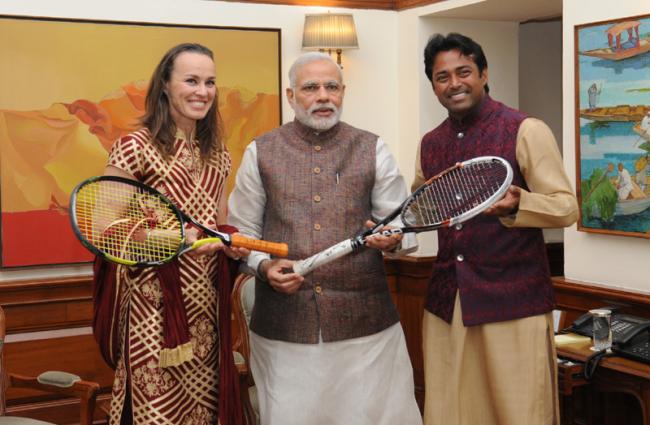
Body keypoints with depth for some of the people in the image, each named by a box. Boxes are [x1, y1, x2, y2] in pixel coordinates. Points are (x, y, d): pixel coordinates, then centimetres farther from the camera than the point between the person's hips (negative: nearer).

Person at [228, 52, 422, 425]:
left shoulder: (373, 150, 7)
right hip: (283, 325, 0)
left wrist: (391, 239, -15)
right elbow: (243, 232, 10)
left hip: (366, 323, 0)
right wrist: (264, 266, -8)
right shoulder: (260, 153, 7)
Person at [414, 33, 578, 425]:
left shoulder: (526, 131, -7)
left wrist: (517, 204, -27)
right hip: (445, 302, 5)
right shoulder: (430, 144, 11)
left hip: (513, 301, -5)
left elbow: (567, 207, -9)